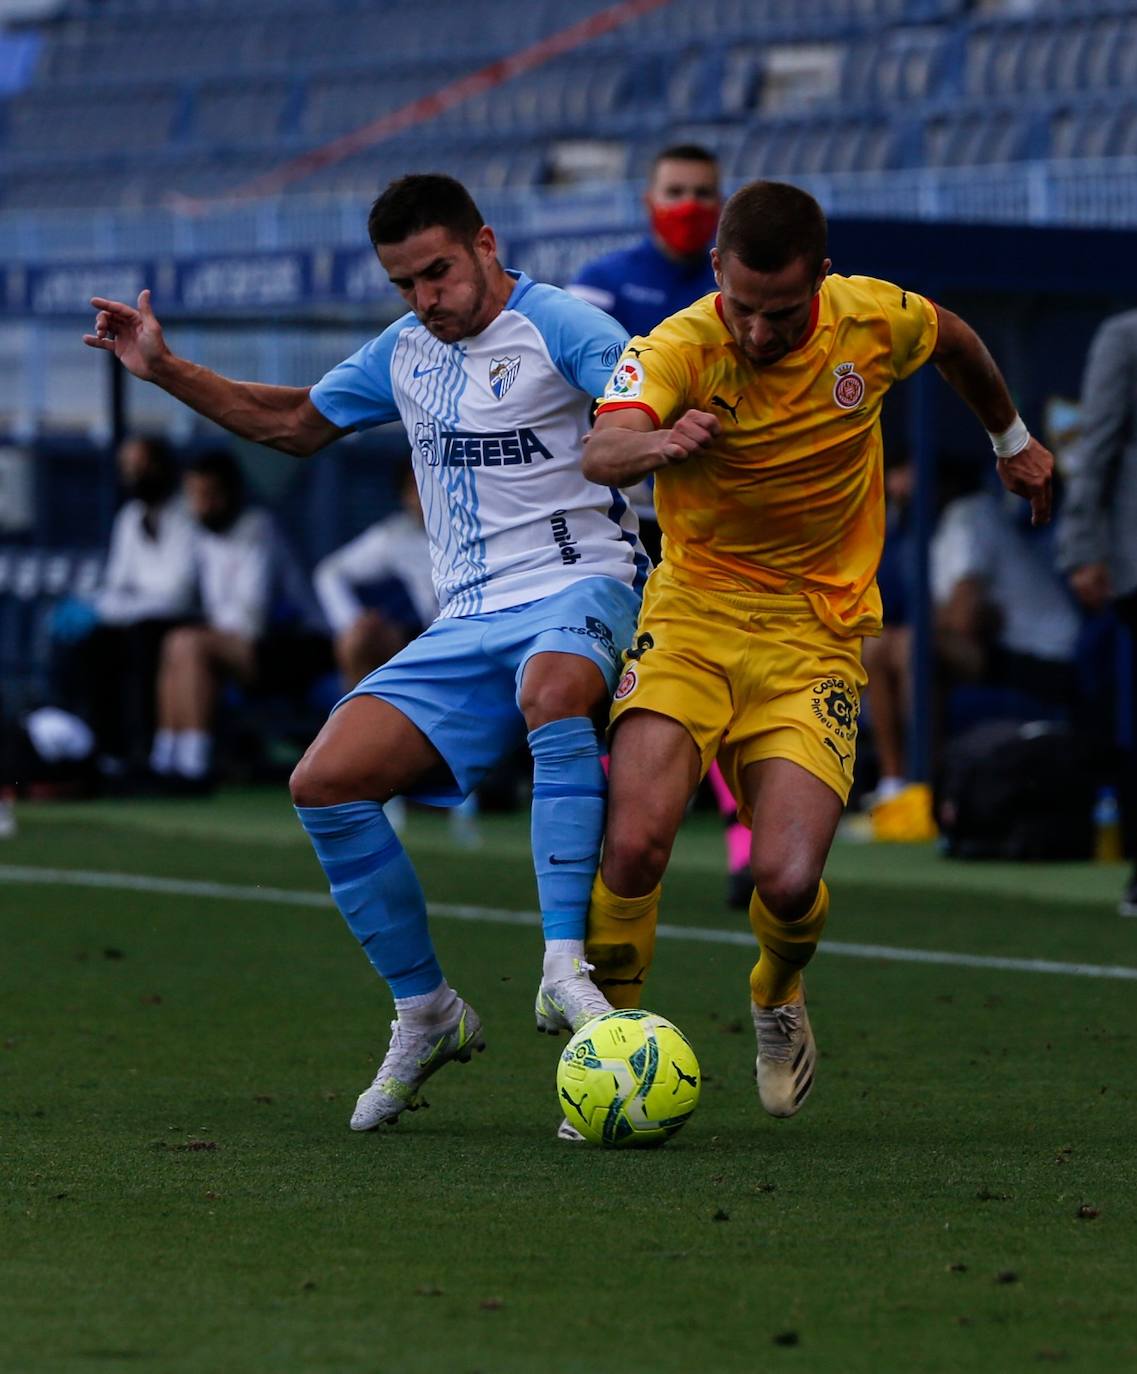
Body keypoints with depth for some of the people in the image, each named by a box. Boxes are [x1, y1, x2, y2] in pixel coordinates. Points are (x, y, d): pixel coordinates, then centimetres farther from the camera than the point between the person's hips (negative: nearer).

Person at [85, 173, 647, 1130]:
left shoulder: (558, 326, -5)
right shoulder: (404, 352, 17)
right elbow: (296, 423, 33)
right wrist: (166, 370, 27)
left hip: (578, 589, -7)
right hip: (467, 624, 7)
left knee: (551, 691, -42)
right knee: (325, 783, -11)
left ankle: (566, 968, -45)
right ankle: (425, 1013, 3)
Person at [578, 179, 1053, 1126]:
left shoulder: (874, 321, -8)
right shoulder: (678, 349, -16)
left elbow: (955, 341, 17)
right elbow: (601, 453, -36)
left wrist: (1014, 441, 32)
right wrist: (659, 444, -60)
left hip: (817, 631, 1)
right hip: (694, 611, -1)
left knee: (790, 881, -14)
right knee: (635, 842, -21)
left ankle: (778, 1000, 22)